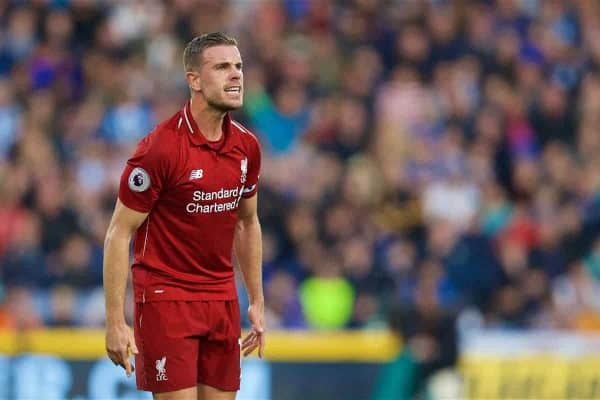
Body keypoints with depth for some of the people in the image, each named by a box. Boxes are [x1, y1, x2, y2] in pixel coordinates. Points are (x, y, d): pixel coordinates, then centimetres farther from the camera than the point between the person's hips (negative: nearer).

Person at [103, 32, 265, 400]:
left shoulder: (247, 146, 4)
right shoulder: (161, 147, -15)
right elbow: (119, 234, -12)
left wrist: (257, 301, 16)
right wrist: (115, 321, -15)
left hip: (223, 299, 6)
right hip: (166, 298, -6)